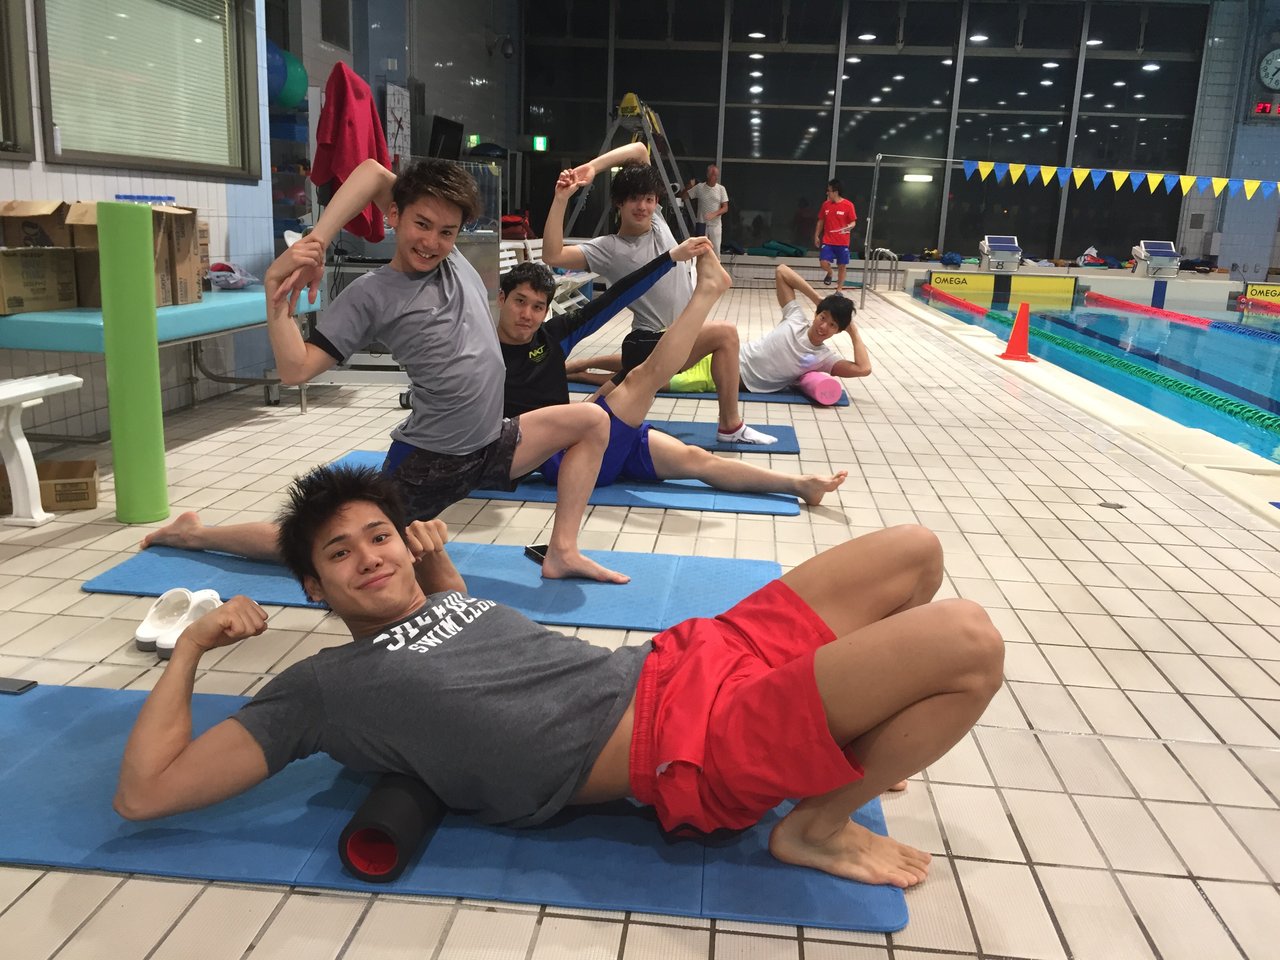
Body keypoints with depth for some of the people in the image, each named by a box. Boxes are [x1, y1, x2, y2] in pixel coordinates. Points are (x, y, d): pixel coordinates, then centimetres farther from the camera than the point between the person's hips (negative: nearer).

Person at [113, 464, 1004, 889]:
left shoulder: (443, 600, 21)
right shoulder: (322, 687, 1)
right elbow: (144, 793, -1)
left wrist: (441, 558, 25)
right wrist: (193, 644, 5)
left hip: (681, 663, 9)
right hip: (685, 753, -8)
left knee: (915, 554, 10)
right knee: (966, 643, -21)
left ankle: (852, 743, 18)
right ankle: (819, 826, -2)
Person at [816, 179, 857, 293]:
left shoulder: (848, 205, -7)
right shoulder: (826, 204, 4)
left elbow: (853, 222, -4)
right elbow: (821, 221, 14)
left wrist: (849, 227, -26)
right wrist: (816, 236, 11)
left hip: (842, 242, -2)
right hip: (827, 241, 2)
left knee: (842, 266, 4)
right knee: (824, 263, -14)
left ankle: (839, 290, 17)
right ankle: (829, 273, 22)